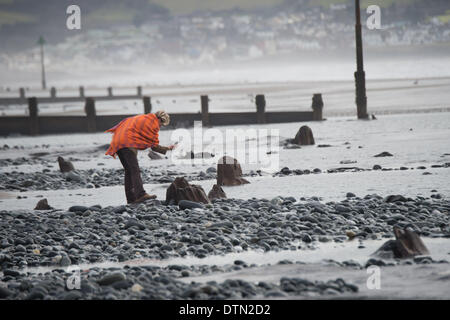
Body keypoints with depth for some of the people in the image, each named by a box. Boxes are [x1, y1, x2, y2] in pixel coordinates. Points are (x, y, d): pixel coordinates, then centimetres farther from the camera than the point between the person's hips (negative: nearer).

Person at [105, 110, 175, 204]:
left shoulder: (141, 118, 24)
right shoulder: (153, 124, -2)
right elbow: (155, 146, 1)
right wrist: (167, 148, 14)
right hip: (129, 144, -9)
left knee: (129, 171, 10)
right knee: (135, 170, -18)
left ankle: (131, 198, 6)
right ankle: (141, 194, -31)